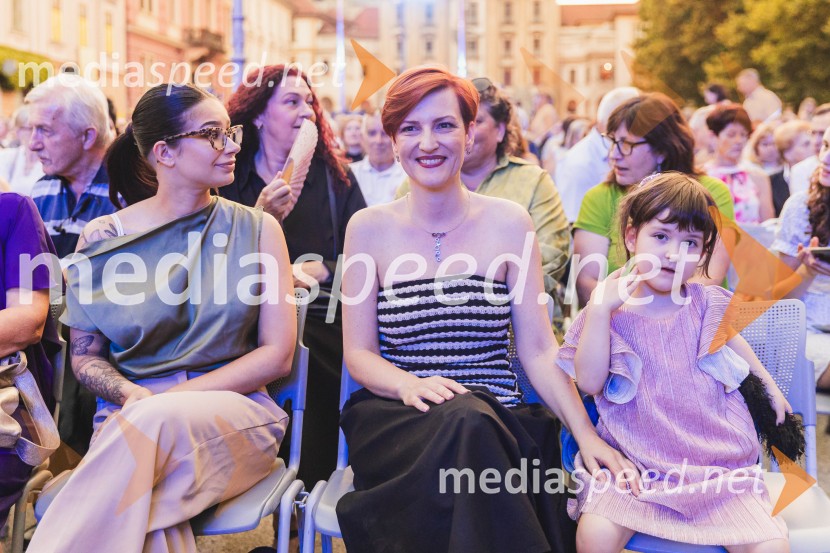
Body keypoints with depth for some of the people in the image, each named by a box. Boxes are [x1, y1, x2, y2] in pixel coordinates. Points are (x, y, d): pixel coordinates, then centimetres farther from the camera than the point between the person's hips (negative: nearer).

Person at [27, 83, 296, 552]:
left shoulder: (257, 229, 5)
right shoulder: (103, 239, 5)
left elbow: (278, 355, 0)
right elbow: (85, 355, 11)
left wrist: (166, 399, -11)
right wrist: (130, 394, -13)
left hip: (236, 409, 1)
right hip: (134, 419, 0)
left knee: (156, 423, -35)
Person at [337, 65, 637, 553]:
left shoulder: (508, 222, 6)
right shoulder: (369, 228, 5)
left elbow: (538, 347, 2)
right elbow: (359, 352, 4)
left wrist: (585, 433, -11)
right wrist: (410, 385, -18)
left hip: (499, 417, 1)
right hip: (398, 422, 0)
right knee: (465, 423, -34)